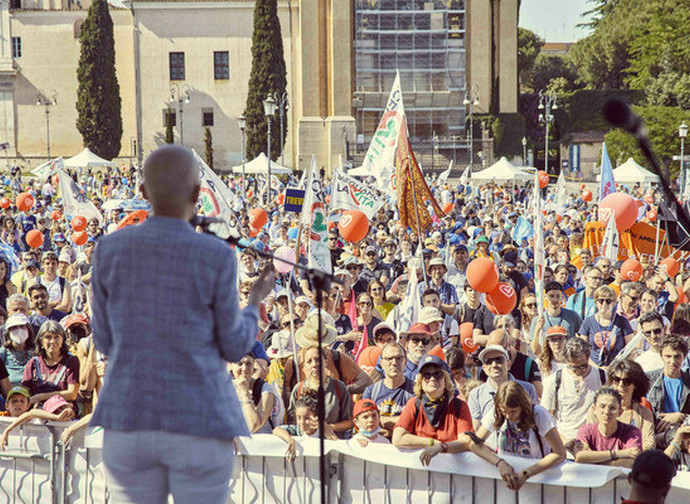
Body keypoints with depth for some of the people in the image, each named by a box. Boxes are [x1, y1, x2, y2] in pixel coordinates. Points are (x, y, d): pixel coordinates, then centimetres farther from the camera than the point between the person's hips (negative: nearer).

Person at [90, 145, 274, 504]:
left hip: (131, 423, 3)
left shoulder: (109, 251, -2)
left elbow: (106, 343, 7)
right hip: (198, 424, -3)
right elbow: (232, 348, 0)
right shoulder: (216, 258, -10)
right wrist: (255, 302, 18)